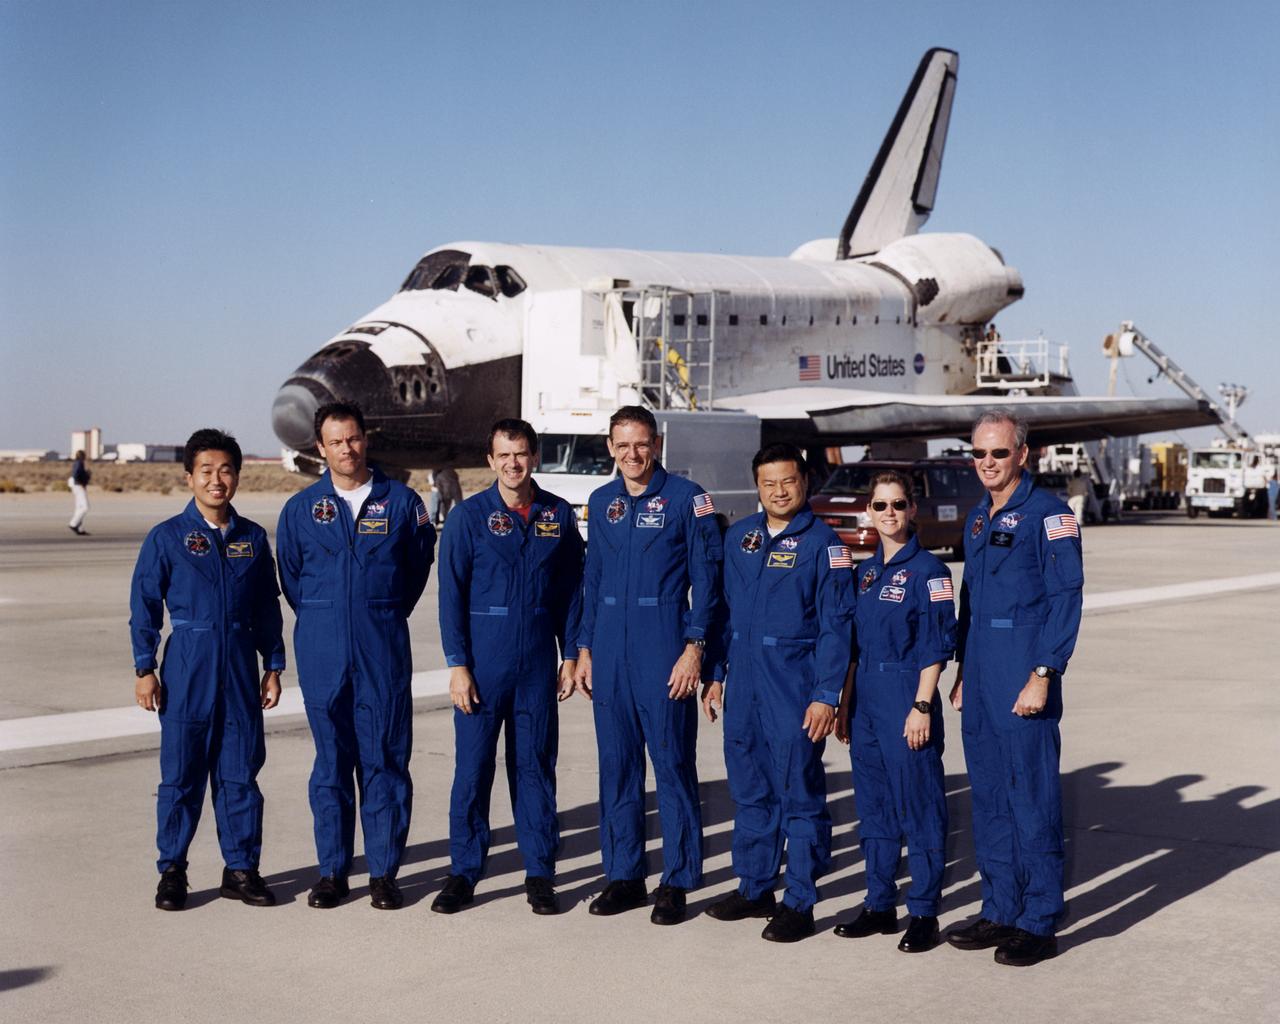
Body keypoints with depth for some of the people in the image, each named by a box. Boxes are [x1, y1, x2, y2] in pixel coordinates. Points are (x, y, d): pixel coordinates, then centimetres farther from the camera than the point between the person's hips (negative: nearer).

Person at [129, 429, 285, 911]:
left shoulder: (253, 538, 7)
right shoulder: (167, 537, -1)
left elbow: (267, 609, 13)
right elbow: (144, 608, 0)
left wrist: (273, 667, 10)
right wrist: (144, 670, -4)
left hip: (240, 671, 3)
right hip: (187, 670, -2)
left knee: (240, 772, 6)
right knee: (181, 775, 2)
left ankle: (241, 869, 16)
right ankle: (172, 871, 14)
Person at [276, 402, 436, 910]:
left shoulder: (401, 501, 2)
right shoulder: (301, 508, 6)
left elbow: (420, 564, 13)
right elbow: (290, 578, 17)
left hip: (384, 652, -1)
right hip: (323, 653, 1)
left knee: (386, 760, 1)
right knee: (331, 763, 6)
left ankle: (383, 872, 9)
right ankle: (332, 871, 14)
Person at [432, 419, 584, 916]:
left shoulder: (558, 515, 5)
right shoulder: (470, 516, -2)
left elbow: (572, 590, 9)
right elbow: (451, 593, -3)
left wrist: (570, 656, 5)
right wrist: (457, 664, -8)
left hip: (538, 662, 2)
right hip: (483, 661, -2)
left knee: (536, 765, 7)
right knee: (472, 765, 2)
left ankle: (539, 875, 16)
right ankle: (463, 872, 13)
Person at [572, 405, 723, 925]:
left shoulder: (686, 497, -3)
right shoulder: (601, 502, 12)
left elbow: (706, 577, -5)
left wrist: (694, 647, -11)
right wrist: (584, 649, 13)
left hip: (664, 649, -5)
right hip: (610, 652, 5)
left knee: (672, 763, -2)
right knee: (616, 765, 9)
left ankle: (676, 882, 7)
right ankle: (623, 875, 19)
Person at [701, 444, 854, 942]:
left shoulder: (822, 542, -6)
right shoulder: (738, 536, 10)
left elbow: (836, 625, -8)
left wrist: (826, 695, -14)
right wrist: (715, 674, 12)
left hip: (794, 684, -5)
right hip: (742, 681, 5)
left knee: (799, 794, -1)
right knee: (749, 789, 12)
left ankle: (799, 903, 8)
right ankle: (754, 888, 25)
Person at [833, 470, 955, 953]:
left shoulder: (927, 569, -7)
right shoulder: (866, 571, 12)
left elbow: (936, 645, -11)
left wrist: (921, 706, -16)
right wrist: (845, 704, 14)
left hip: (906, 698, -7)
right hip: (866, 699, 7)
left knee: (918, 805, -1)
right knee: (873, 805, 12)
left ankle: (924, 914, 6)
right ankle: (879, 904, 22)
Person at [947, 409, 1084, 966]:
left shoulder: (1047, 514, -8)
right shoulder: (977, 519, 16)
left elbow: (1065, 600, -13)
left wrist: (1043, 675, -18)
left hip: (1024, 681, -8)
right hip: (980, 681, 8)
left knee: (1032, 799, -3)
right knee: (988, 798, 12)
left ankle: (1038, 924, 6)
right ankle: (1001, 912, 22)